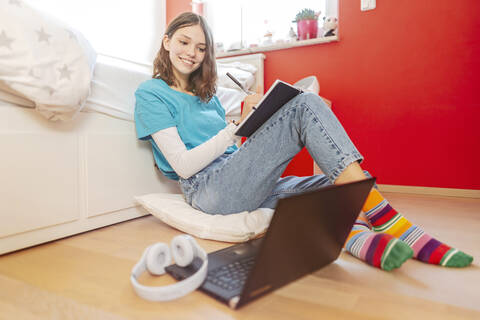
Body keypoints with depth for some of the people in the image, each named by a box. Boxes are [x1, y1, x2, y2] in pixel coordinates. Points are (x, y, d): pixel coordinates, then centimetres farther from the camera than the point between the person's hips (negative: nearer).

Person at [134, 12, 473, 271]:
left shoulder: (205, 94, 25)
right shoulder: (151, 93, 4)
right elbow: (184, 165, -8)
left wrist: (257, 119, 1)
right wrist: (239, 125, -13)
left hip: (240, 186, 7)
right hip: (210, 188, -7)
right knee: (306, 105, -19)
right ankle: (383, 217, -22)